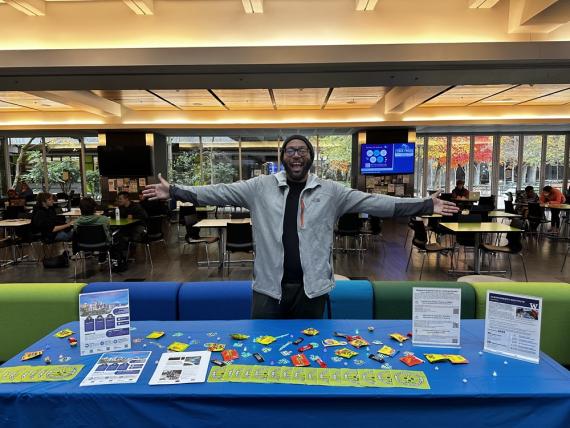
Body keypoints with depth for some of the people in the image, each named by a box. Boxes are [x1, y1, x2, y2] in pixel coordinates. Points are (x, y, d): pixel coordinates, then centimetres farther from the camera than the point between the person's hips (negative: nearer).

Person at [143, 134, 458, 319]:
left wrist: (425, 206, -7)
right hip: (269, 287, 0)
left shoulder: (331, 192, 1)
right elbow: (219, 193, 0)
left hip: (311, 288, 0)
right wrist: (174, 191, -6)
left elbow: (373, 202, -3)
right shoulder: (261, 187, 1)